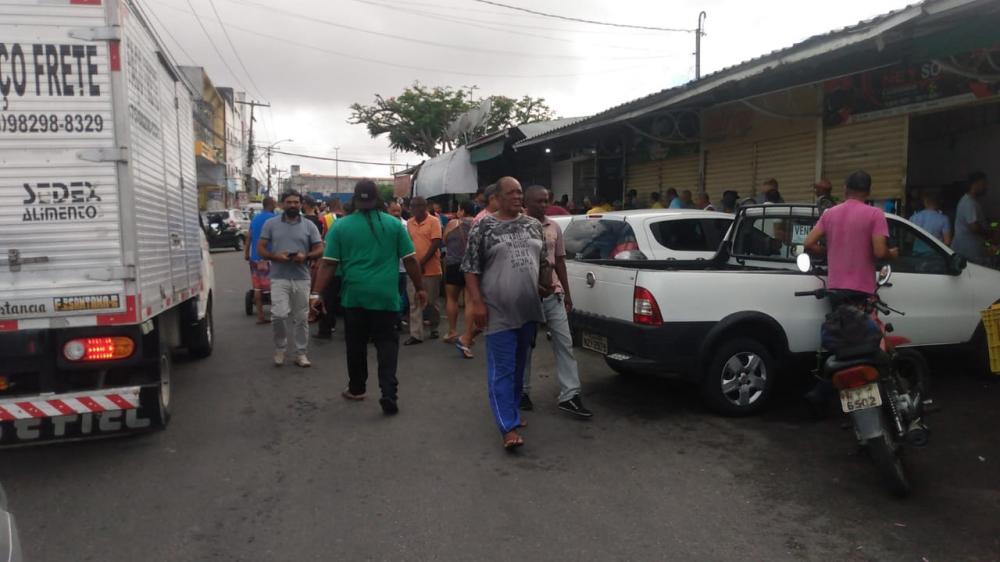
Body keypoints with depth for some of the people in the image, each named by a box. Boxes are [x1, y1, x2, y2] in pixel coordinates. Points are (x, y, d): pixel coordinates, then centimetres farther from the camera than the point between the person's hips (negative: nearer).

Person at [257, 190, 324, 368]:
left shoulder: (309, 226, 6)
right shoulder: (271, 224, 5)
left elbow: (319, 250, 5)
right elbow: (260, 248, 4)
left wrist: (306, 256, -15)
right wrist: (275, 256, -16)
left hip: (302, 279, 1)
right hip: (279, 278, -1)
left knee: (301, 318, 6)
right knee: (279, 315, -13)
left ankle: (300, 353, 17)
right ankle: (280, 348, 11)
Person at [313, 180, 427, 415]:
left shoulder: (340, 226, 0)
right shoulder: (394, 224, 1)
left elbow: (329, 264, -3)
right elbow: (410, 260, 2)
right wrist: (419, 288, 11)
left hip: (354, 295, 1)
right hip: (386, 295, 0)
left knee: (356, 344, 14)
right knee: (387, 343, 4)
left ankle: (356, 388, 28)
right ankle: (389, 393, -8)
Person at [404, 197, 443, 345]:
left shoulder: (434, 221, -6)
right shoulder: (409, 223, 8)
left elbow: (436, 244, -13)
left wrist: (422, 263, -16)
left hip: (431, 269, -4)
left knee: (431, 302, 7)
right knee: (414, 303, 0)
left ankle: (434, 328, 27)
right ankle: (416, 335, 2)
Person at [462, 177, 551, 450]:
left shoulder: (534, 225, 10)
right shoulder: (484, 227, -4)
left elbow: (544, 262, 19)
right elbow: (471, 268, -6)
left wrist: (548, 288, 11)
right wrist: (477, 303, -13)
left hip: (529, 309, 5)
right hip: (499, 311, -5)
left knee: (519, 366, 16)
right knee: (502, 370, -4)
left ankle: (511, 409, 32)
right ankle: (509, 427, -3)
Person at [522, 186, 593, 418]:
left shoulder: (554, 228, 10)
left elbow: (560, 262, 14)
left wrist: (567, 294, 14)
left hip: (553, 293, 5)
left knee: (564, 343, 1)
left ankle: (569, 396, 6)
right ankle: (523, 391, 23)